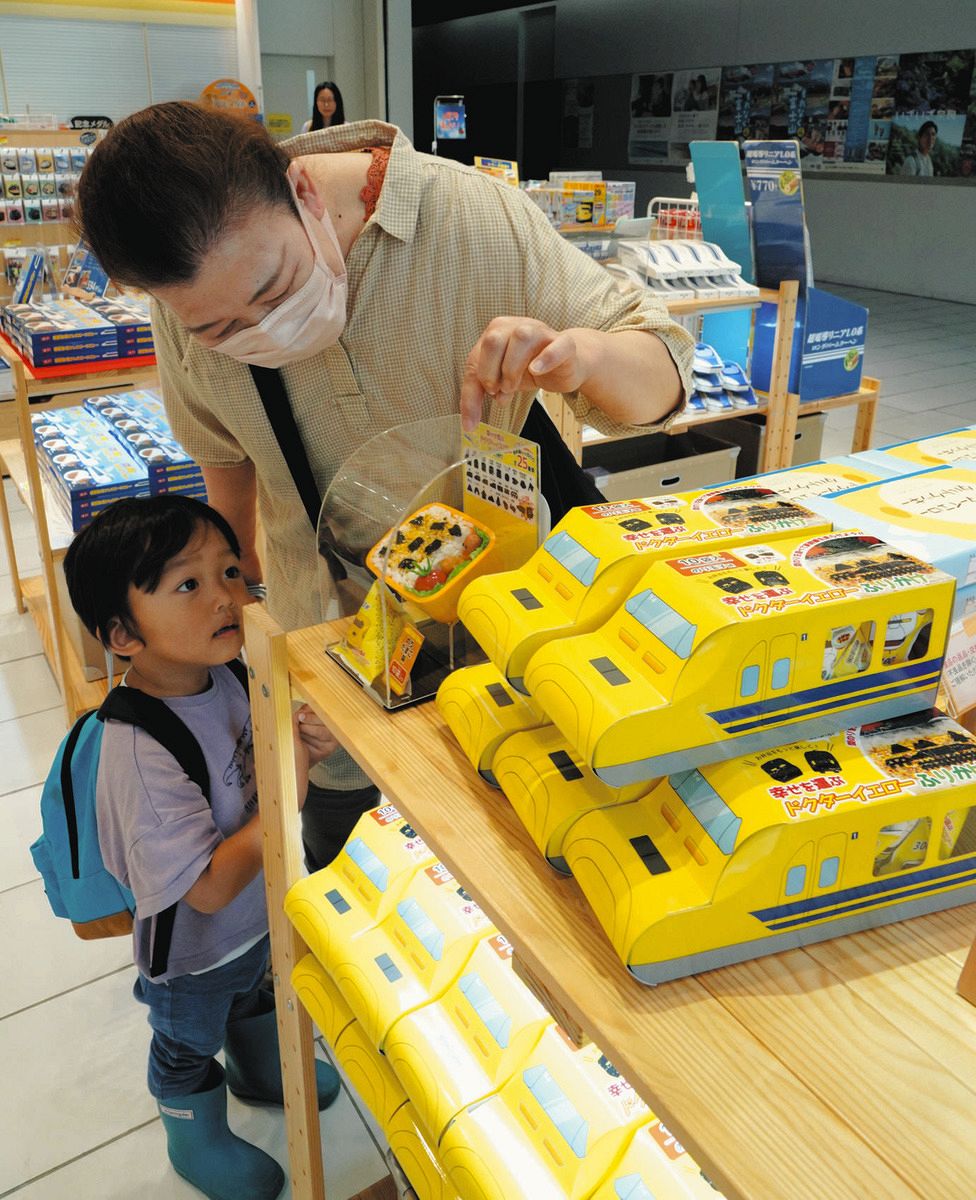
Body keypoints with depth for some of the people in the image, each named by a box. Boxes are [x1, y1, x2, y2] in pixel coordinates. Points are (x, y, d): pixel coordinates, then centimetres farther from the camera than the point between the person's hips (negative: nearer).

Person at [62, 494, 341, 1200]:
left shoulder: (221, 672, -19)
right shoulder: (141, 757, -41)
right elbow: (209, 888, -34)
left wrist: (303, 742, -22)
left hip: (257, 911, 6)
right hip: (193, 953, -6)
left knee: (250, 997, 35)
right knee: (191, 1046, 26)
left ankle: (260, 1070, 66)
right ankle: (199, 1142, 55)